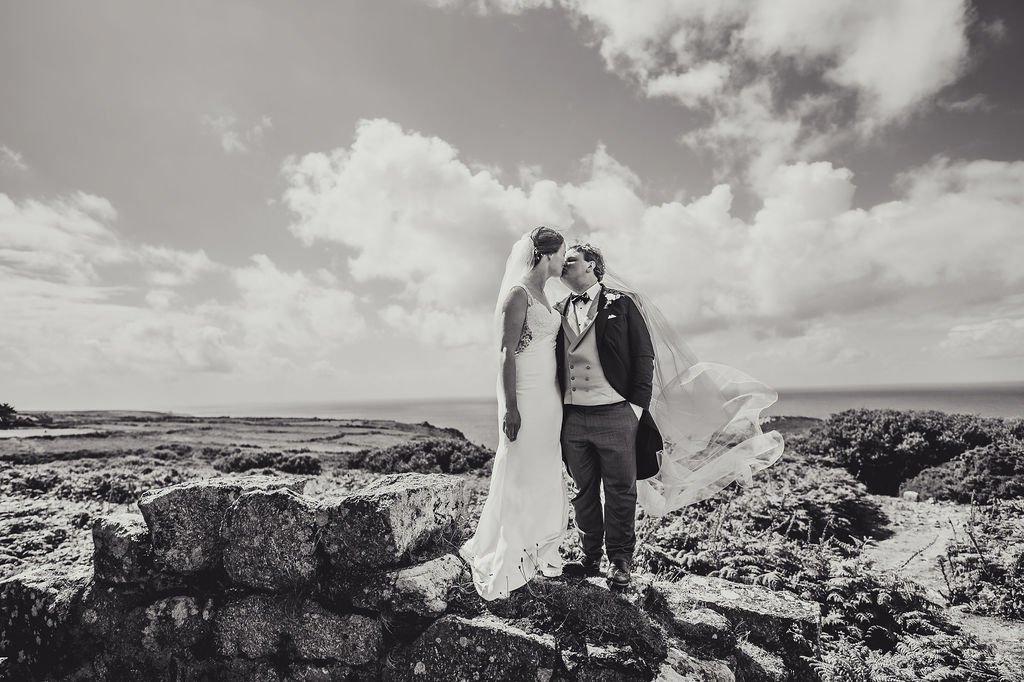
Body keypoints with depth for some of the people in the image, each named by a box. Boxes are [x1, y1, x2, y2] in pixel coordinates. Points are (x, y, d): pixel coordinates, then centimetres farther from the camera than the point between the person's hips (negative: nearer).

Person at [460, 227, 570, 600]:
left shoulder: (541, 295, 14)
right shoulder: (518, 293, -13)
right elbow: (507, 353, -17)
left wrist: (557, 399, 16)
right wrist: (510, 407, -20)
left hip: (548, 395, 9)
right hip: (525, 394, -9)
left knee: (544, 474, 14)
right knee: (518, 475, 0)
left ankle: (535, 551, 29)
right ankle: (501, 561, 15)